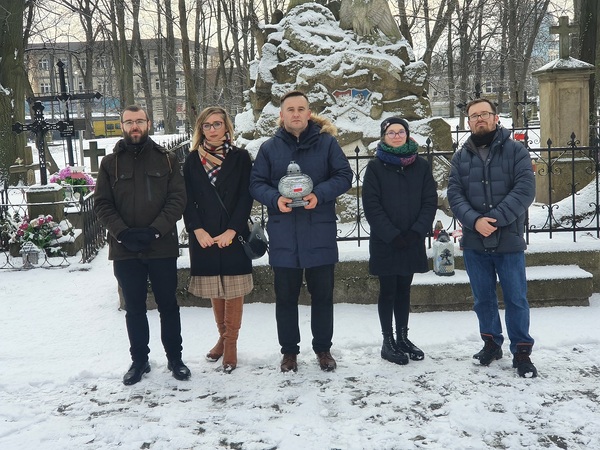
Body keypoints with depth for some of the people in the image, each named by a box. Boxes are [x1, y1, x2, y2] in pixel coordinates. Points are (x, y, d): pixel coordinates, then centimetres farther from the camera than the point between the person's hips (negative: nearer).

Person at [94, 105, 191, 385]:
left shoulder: (166, 160, 4)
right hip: (124, 250, 1)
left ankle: (175, 358, 23)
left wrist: (154, 230, -16)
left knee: (168, 306, 9)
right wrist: (122, 233, -14)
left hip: (162, 247, -1)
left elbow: (178, 198, -4)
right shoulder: (110, 163, 7)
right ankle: (139, 360, 25)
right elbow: (102, 204, 1)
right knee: (134, 308, 12)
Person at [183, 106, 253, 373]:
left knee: (234, 290, 1)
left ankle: (231, 343, 11)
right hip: (204, 237, 2)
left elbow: (245, 197, -4)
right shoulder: (193, 160, 7)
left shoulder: (240, 157, 1)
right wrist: (198, 230, -11)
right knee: (214, 291, 10)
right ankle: (222, 337, 26)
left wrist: (231, 231, -14)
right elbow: (187, 199, 2)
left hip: (233, 235, -2)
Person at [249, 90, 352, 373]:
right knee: (285, 296, 9)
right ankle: (289, 351, 24)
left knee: (322, 294, 9)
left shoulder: (326, 142, 2)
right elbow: (256, 183, 4)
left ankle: (323, 348, 26)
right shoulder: (269, 148, 6)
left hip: (320, 234, -1)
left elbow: (344, 176, -1)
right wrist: (275, 199, -16)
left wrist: (320, 194, -18)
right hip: (283, 236, 1)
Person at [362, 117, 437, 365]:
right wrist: (393, 235, -15)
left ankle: (403, 337, 24)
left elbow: (430, 201, 1)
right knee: (388, 291, 4)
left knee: (404, 290, 13)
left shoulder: (421, 165, 4)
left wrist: (416, 233, -11)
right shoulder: (375, 166, -3)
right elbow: (371, 205, -8)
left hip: (412, 241, 3)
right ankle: (388, 342, 13)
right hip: (384, 242, -3)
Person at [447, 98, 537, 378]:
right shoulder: (461, 157, 8)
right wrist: (475, 220, -18)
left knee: (516, 299, 4)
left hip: (509, 240, -3)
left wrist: (494, 219, -20)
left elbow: (525, 190, -11)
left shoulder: (516, 151, -1)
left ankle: (521, 352, 17)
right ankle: (491, 343, 30)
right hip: (473, 242, 3)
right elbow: (454, 195, -1)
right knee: (483, 298, 13)